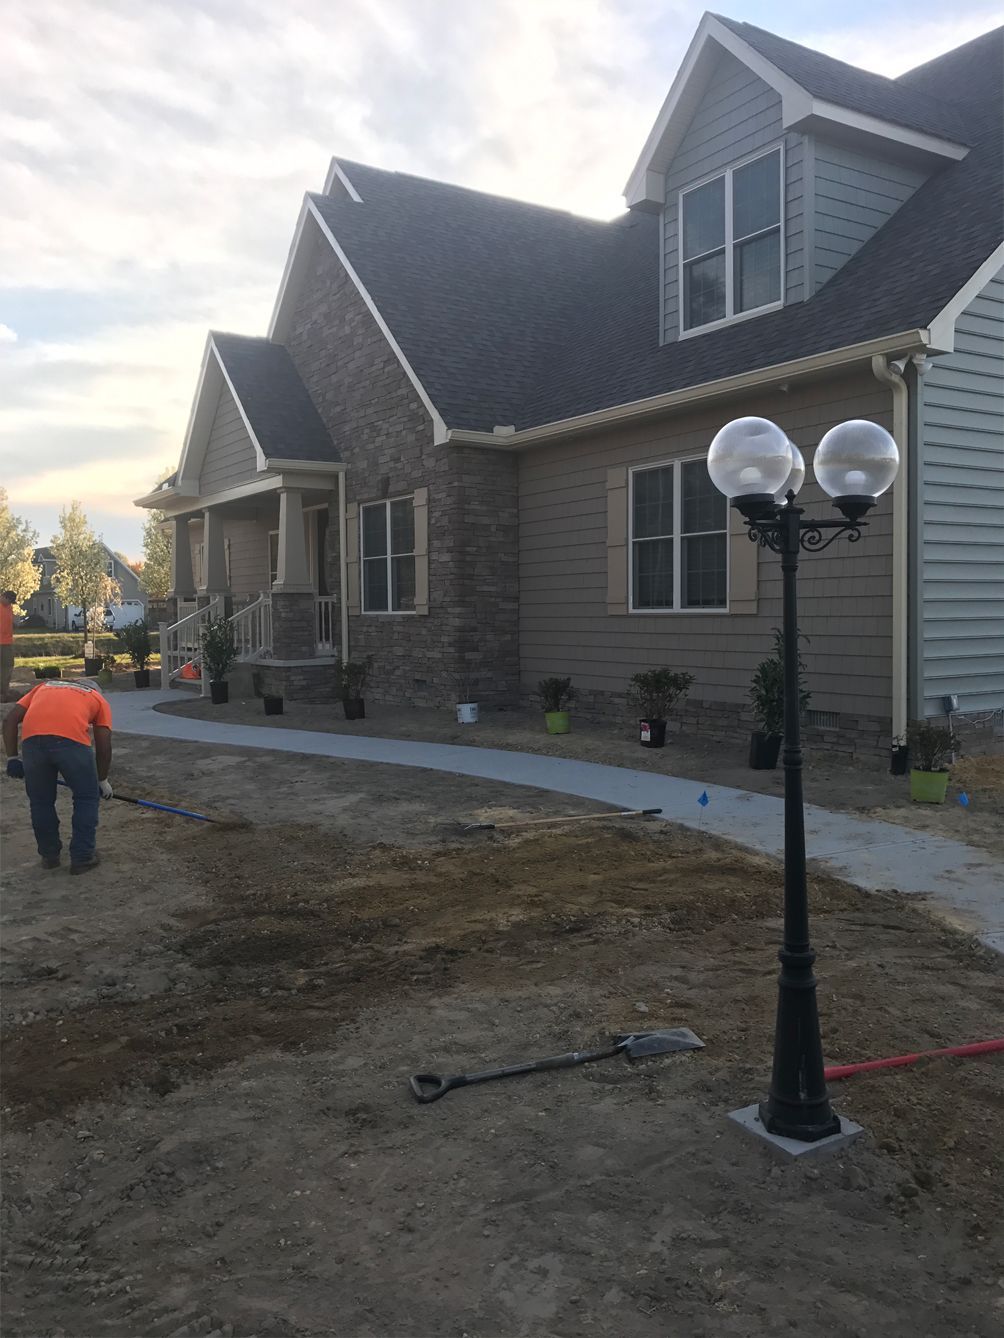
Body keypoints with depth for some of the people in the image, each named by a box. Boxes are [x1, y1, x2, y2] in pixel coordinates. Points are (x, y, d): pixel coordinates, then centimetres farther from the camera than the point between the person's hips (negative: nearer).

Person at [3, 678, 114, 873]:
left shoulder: (45, 686, 37)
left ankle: (49, 855, 35)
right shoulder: (99, 699, 30)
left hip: (32, 738, 2)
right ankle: (82, 857, 23)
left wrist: (12, 758, 26)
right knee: (86, 798, 19)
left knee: (40, 801, 23)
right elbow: (104, 746, 23)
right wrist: (103, 780, 35)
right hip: (72, 739, -2)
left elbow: (11, 719, 24)